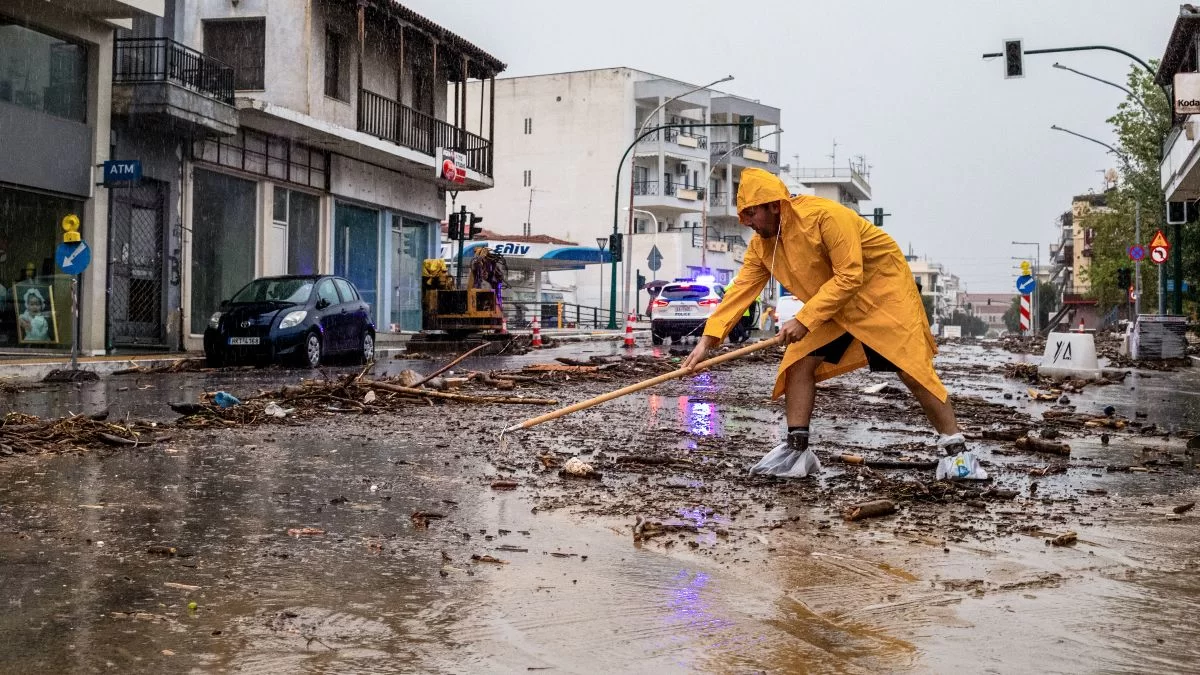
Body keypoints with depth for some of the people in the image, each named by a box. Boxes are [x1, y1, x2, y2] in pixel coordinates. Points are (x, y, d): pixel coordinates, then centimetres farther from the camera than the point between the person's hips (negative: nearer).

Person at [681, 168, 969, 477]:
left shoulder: (825, 215, -30)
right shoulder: (762, 245, -7)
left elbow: (850, 277, -31)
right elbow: (741, 290, -9)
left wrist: (804, 319, -32)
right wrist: (708, 339, -19)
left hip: (882, 289, -7)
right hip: (835, 306, 7)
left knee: (912, 368, -10)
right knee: (800, 363, -6)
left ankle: (954, 445, 1)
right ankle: (797, 450, -1)